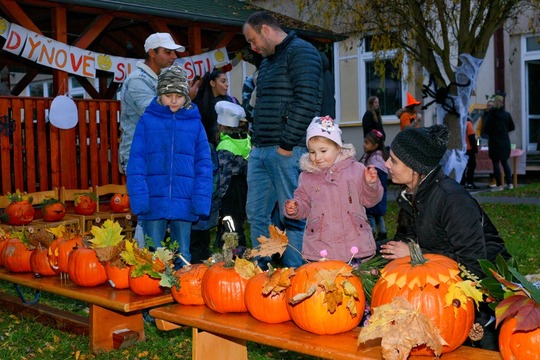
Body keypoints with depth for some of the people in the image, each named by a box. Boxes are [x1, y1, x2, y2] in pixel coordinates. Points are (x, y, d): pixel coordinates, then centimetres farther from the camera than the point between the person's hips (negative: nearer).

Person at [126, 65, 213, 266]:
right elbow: (136, 162, -1)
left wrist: (201, 201, -5)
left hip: (183, 203, 1)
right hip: (154, 202, -1)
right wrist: (139, 199, -11)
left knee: (182, 257, 11)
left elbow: (203, 165, 5)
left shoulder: (195, 123, 6)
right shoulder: (147, 121, 2)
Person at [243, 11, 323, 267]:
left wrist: (287, 144, -17)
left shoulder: (301, 52, -6)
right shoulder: (267, 60, 23)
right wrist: (256, 142, 17)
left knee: (293, 218, -4)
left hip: (287, 151, -10)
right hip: (260, 151, 10)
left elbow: (306, 102, -17)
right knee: (256, 215, 11)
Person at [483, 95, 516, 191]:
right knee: (505, 162, 14)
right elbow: (512, 127, 9)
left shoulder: (491, 115, -11)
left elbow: (486, 130, -11)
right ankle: (509, 183, 9)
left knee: (495, 163, 1)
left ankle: (499, 185, -1)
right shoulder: (507, 114, 1)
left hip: (494, 142, -4)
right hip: (505, 141, 4)